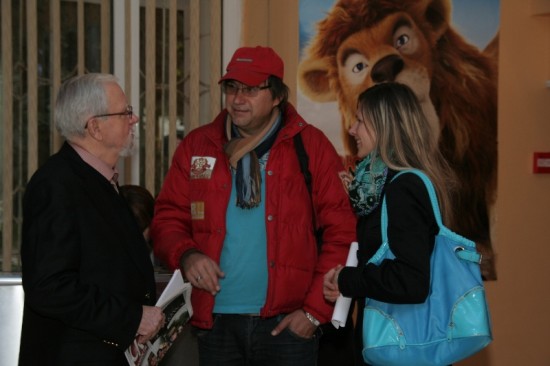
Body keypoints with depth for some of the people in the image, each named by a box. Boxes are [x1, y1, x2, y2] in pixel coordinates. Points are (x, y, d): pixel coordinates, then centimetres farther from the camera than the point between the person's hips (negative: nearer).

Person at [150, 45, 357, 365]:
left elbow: (342, 232, -2)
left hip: (287, 325, -2)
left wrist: (316, 311, -6)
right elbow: (168, 219, 11)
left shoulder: (311, 146, 0)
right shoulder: (196, 146, 8)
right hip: (216, 322, 2)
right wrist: (187, 255, -10)